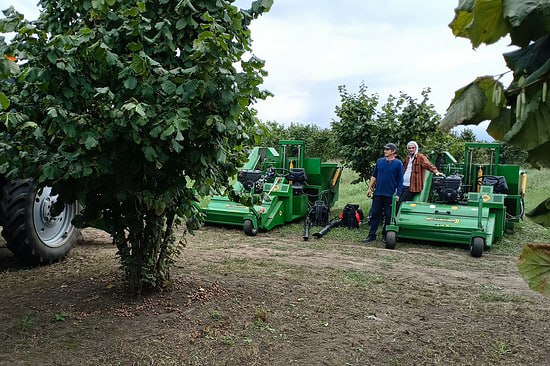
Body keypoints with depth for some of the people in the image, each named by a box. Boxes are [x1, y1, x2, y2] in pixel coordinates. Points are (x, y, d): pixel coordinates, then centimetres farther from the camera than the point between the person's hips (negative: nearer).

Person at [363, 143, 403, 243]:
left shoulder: (398, 163, -2)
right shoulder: (379, 161, 8)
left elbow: (400, 180, -2)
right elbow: (374, 176, 14)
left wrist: (398, 194, -7)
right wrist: (370, 188, 7)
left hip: (390, 195, -3)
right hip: (378, 193, 3)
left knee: (388, 216, 6)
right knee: (374, 214, 4)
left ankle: (385, 235, 17)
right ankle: (372, 235, 10)